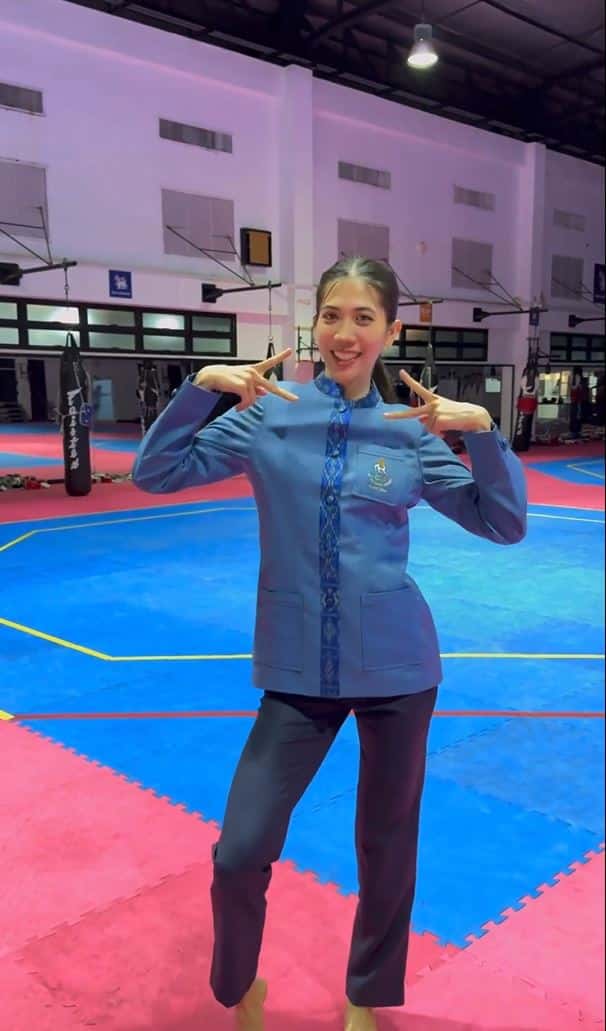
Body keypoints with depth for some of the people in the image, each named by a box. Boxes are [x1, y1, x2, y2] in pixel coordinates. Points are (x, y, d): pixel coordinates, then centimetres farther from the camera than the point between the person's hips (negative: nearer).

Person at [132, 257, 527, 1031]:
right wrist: (204, 386, -17)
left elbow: (505, 523, 0)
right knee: (239, 855, -1)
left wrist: (481, 429, -15)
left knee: (387, 845, 16)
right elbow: (156, 474, -4)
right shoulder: (268, 413, -3)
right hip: (298, 669, -1)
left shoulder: (411, 432, 0)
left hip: (397, 665, 1)